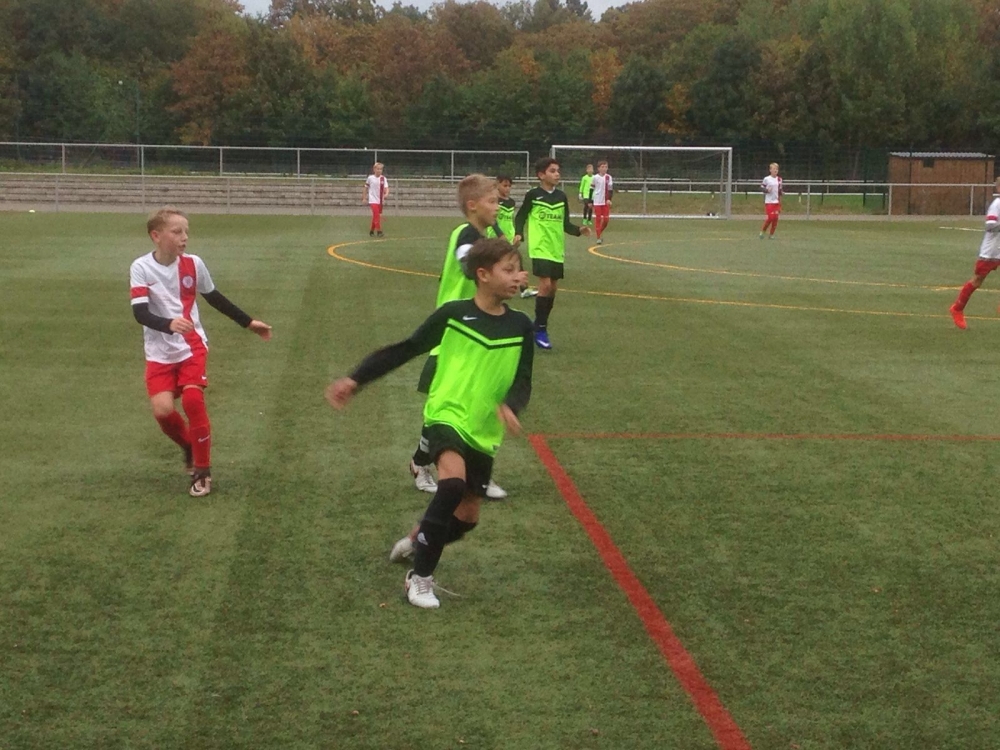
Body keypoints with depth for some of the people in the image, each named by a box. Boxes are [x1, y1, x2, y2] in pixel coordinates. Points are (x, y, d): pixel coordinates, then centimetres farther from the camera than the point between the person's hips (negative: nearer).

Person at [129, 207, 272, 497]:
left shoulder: (193, 264, -2)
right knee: (162, 410, -15)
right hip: (159, 353, -1)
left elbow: (215, 298, 13)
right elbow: (140, 313, -20)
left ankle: (203, 471, 0)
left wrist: (249, 323, 16)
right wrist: (169, 324, -39)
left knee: (192, 400, -18)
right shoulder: (141, 268, -11)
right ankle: (190, 448, 19)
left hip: (192, 346, 1)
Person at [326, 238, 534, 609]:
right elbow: (404, 350, -1)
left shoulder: (520, 326, 0)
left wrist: (510, 406, -20)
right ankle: (420, 577, -17)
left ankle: (414, 543, 39)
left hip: (484, 432, 5)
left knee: (467, 516, 7)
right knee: (453, 483, -30)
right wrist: (355, 379, -6)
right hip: (446, 415, -5)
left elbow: (522, 381, 3)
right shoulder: (453, 314, -8)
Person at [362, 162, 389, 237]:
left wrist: (386, 194, -31)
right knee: (376, 214, -19)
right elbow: (366, 187, 9)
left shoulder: (383, 179, 0)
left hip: (380, 201, 3)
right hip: (373, 200, -3)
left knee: (375, 216, 12)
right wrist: (364, 198, 11)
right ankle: (379, 231, -21)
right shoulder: (370, 178, -3)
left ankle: (372, 231, 27)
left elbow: (386, 188, -10)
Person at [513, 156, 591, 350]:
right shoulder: (533, 195, -5)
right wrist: (518, 234, -9)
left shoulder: (562, 197, 7)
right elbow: (521, 216, 6)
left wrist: (579, 230, -4)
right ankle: (539, 329, -6)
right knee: (545, 284, -17)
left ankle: (542, 326, 24)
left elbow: (565, 224, 12)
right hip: (540, 248, -5)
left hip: (557, 248, 5)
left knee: (553, 287, 9)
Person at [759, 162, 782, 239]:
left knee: (775, 218, 1)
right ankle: (762, 231, 8)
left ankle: (771, 234, 12)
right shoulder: (766, 179, -5)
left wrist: (782, 192, -2)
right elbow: (761, 187, 1)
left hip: (777, 201, 4)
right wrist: (767, 190, -17)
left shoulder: (779, 179, 8)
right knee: (770, 218, -12)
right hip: (769, 202, -4)